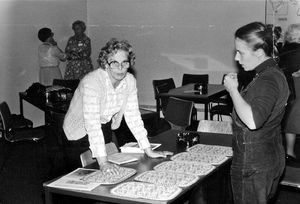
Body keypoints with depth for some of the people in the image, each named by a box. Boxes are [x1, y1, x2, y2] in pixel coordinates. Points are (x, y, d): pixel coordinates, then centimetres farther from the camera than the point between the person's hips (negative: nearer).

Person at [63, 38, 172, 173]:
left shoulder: (130, 81, -11)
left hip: (106, 128, 5)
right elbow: (92, 123, -36)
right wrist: (103, 162, -41)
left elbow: (133, 116, -6)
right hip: (80, 133, -5)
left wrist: (148, 151, -10)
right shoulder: (92, 82, -31)